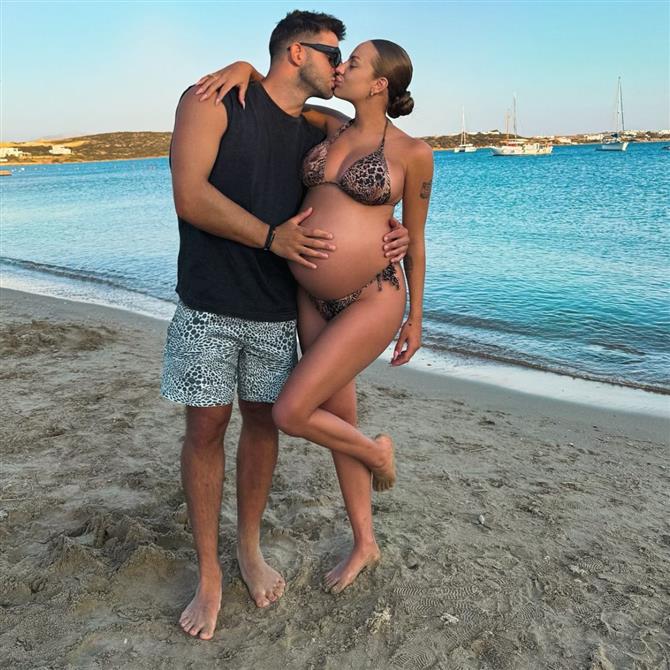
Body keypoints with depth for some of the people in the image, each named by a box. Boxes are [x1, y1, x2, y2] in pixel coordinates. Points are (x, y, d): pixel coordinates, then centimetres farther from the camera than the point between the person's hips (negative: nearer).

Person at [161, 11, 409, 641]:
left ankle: (249, 549, 30)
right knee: (205, 428, 1)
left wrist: (385, 234, -4)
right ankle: (208, 575, 17)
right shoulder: (213, 102, -5)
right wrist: (271, 238, -23)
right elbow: (189, 194, -16)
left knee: (262, 420, 10)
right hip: (210, 305, -4)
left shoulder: (315, 136, 11)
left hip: (277, 310, 5)